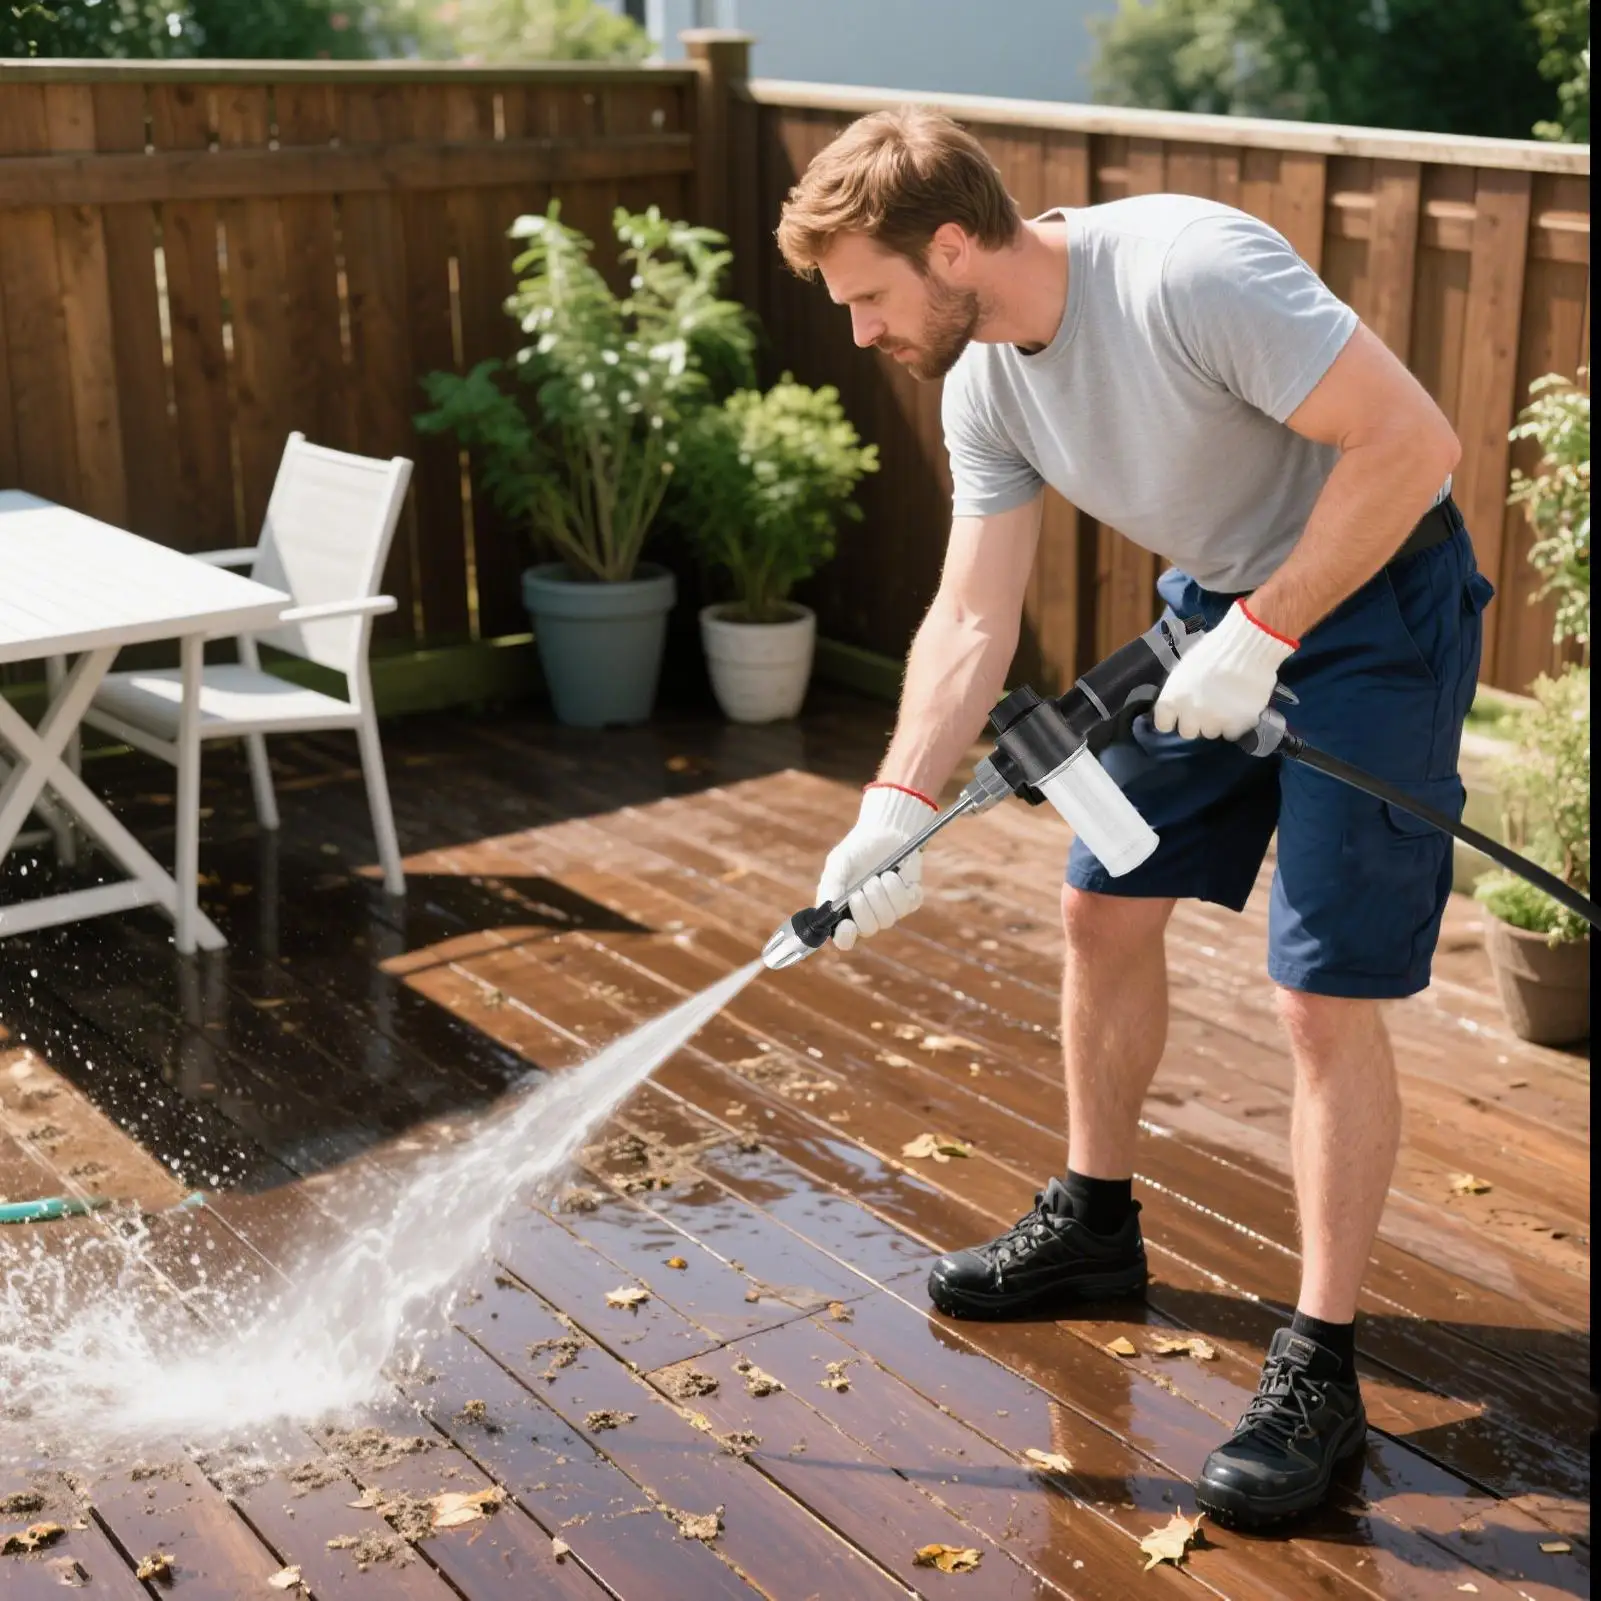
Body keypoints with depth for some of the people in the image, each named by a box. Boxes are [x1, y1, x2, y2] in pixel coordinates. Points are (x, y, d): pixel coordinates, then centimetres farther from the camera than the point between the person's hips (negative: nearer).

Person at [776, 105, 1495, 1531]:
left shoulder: (1190, 273, -30)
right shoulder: (984, 388, -4)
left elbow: (1409, 441, -30)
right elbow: (973, 620, -4)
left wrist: (1262, 636, -26)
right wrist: (893, 811, -14)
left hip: (1375, 600, -8)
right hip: (1219, 601, 8)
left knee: (1326, 999, -10)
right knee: (1105, 907, 13)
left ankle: (1321, 1370, 4)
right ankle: (1093, 1225, 34)